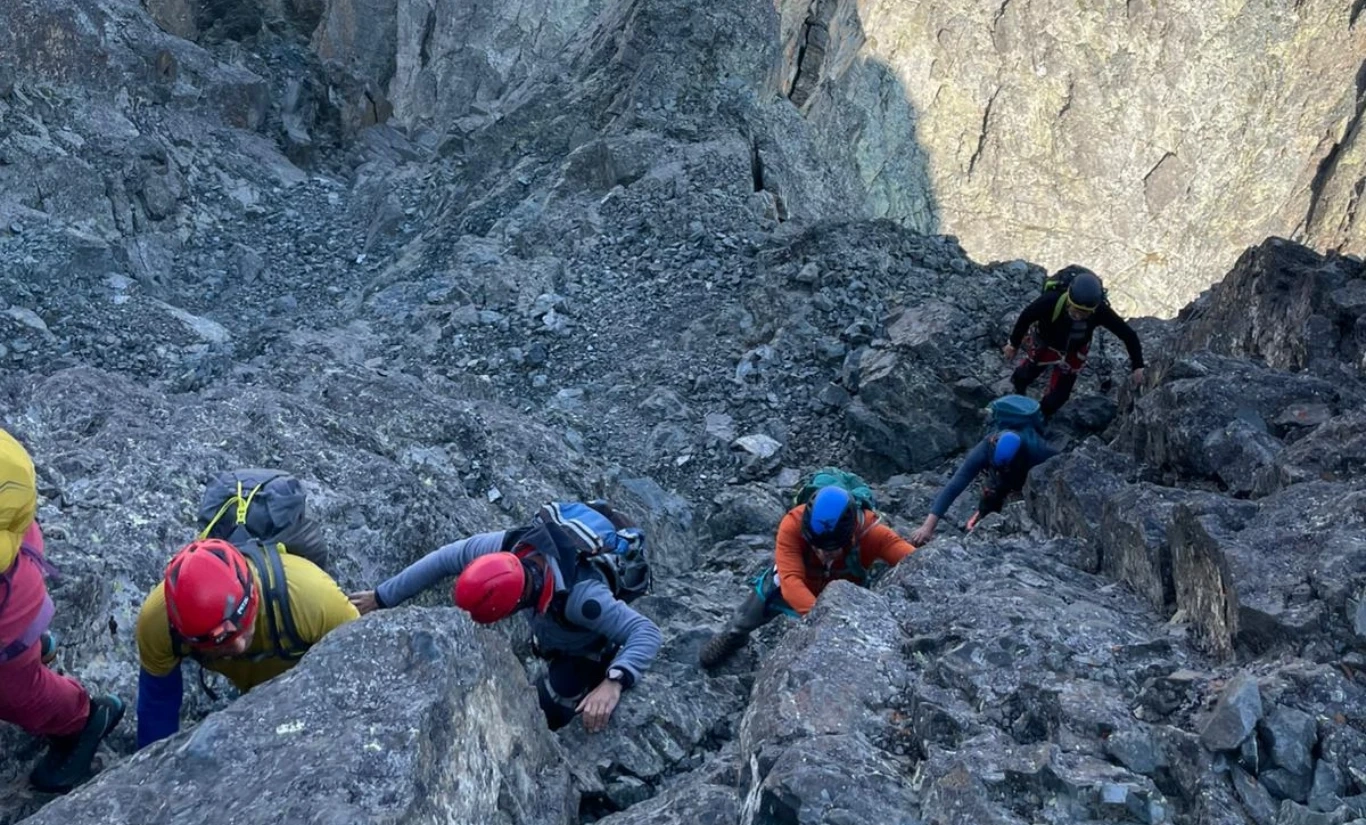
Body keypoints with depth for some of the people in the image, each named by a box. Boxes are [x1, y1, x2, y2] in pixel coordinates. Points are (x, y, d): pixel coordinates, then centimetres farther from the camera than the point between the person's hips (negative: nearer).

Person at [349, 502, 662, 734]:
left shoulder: (580, 596, -49)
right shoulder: (509, 546, -34)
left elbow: (647, 633, -50)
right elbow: (444, 559, -20)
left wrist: (612, 684, -67)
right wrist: (381, 598, -14)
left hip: (587, 648, -6)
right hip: (551, 631, 6)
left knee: (541, 717, -4)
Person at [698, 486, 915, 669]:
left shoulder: (870, 531, -41)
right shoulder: (793, 524, -43)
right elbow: (791, 581, -51)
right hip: (787, 587, 1)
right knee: (744, 622, 21)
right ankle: (734, 634, 57)